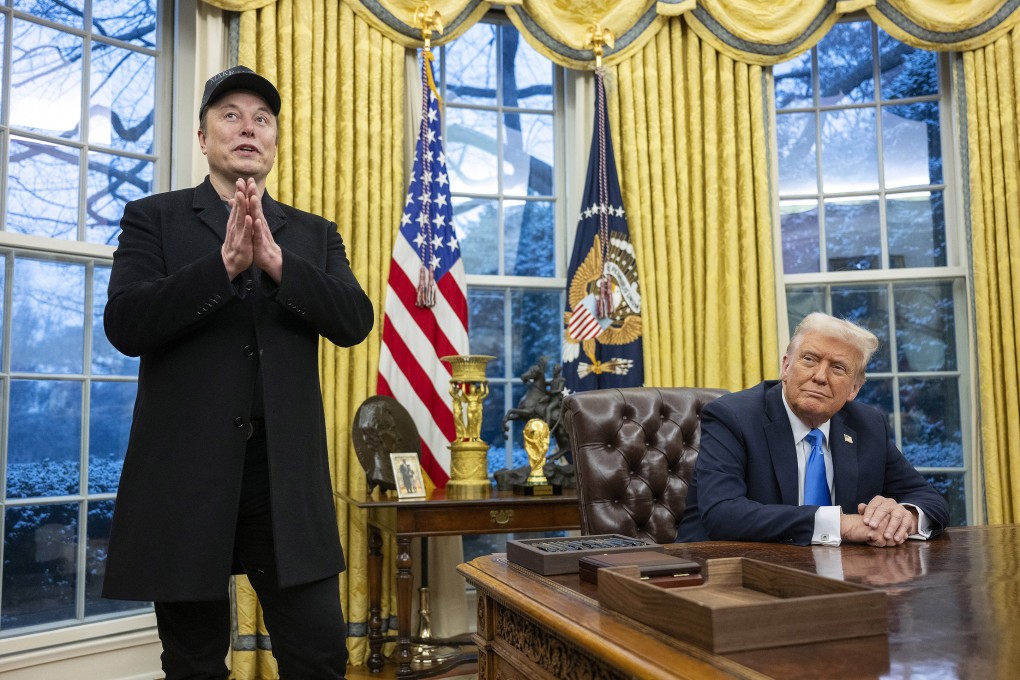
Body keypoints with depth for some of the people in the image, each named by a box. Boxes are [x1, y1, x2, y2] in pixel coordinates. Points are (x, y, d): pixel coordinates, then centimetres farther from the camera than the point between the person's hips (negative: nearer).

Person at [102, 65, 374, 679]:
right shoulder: (153, 218, 6)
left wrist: (277, 262, -17)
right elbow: (125, 325, -9)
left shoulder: (314, 235, 13)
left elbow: (355, 322, -3)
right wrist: (224, 263, -20)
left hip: (287, 478, 2)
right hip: (185, 476, -1)